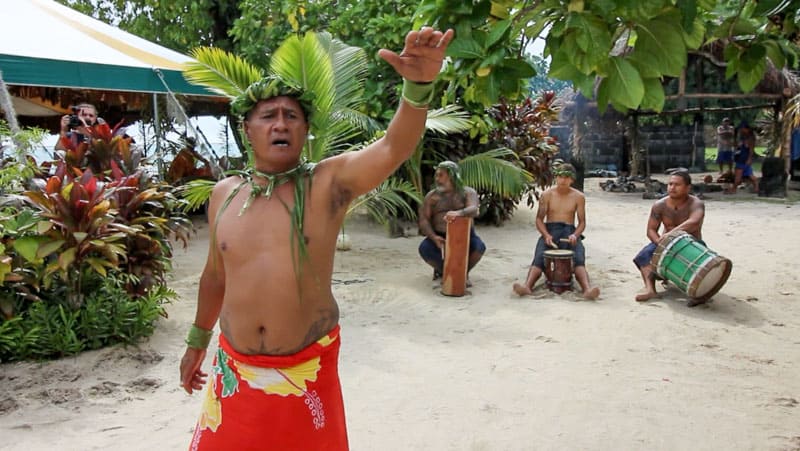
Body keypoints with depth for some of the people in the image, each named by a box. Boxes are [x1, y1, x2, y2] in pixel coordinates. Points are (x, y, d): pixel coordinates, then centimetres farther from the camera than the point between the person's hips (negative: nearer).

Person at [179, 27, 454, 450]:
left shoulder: (328, 183, -11)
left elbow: (393, 147, -29)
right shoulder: (224, 193, 1)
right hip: (236, 367, 3)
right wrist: (197, 340, 22)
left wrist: (419, 85, -46)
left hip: (307, 368, -2)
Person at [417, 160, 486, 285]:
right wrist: (433, 237, -24)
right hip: (440, 236, 1)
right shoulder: (432, 196, 5)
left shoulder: (468, 192, 0)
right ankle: (442, 269, 4)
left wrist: (458, 213, -44)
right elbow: (424, 219, -5)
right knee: (424, 248, -28)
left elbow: (473, 210, -21)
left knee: (479, 247, -31)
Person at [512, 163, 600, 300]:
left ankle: (587, 289, -49)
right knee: (539, 258, -28)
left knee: (579, 259, -29)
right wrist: (546, 235, -16)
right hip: (549, 230, 0)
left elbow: (582, 222, 6)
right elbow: (539, 219, 3)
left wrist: (575, 235, -16)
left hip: (569, 232, 0)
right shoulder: (547, 195, 4)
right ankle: (527, 286, -48)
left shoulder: (579, 197, 5)